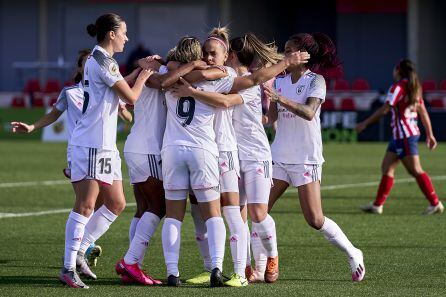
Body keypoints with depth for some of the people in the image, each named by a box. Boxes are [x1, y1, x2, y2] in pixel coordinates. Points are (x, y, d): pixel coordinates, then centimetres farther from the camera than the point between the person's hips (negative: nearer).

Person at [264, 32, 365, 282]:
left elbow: (309, 112, -23)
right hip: (279, 156, 6)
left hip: (307, 159, -6)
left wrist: (279, 97, -34)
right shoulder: (280, 81, 11)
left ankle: (353, 254, 13)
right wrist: (265, 91, -10)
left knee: (315, 220, -7)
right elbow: (271, 118, 4)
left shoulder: (315, 80, -6)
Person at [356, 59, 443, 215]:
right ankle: (377, 205, 11)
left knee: (415, 170, -9)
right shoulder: (414, 88, 14)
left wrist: (365, 123, -8)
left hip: (404, 135, -10)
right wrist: (429, 134, 16)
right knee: (387, 167, 10)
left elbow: (384, 110, -15)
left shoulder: (398, 87, -12)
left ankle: (435, 204, -9)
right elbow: (423, 112, 14)